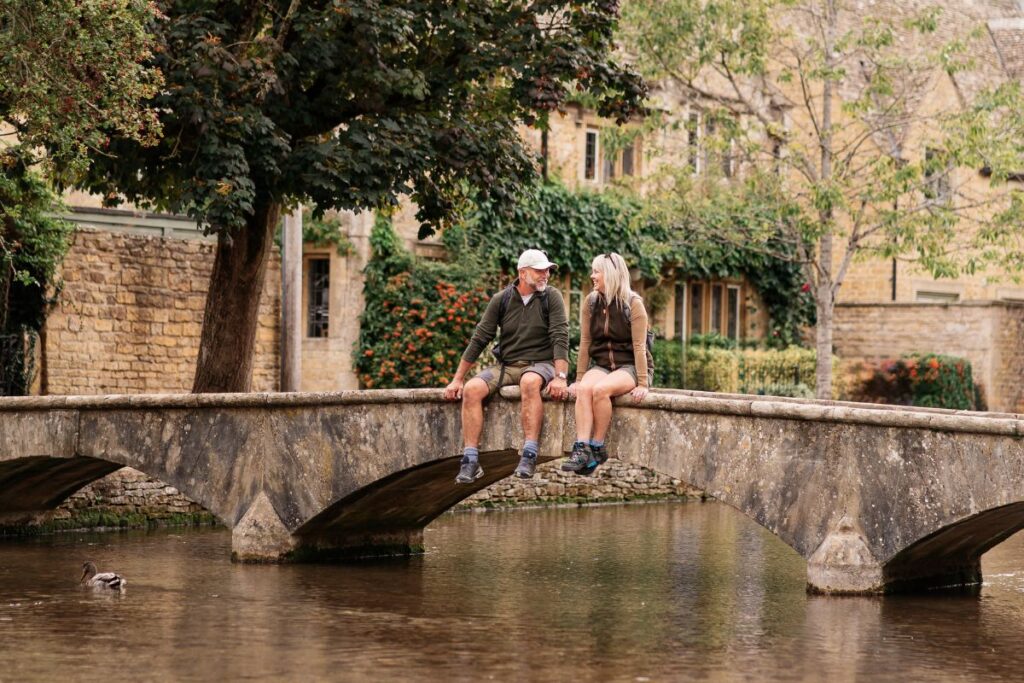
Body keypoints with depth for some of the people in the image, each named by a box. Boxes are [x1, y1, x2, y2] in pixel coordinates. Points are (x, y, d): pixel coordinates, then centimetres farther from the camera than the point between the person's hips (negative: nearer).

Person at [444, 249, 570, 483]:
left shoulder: (551, 297, -2)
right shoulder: (501, 299, 3)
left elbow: (560, 338, -11)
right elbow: (479, 339, 4)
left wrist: (560, 377, -26)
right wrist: (457, 379, 1)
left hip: (539, 364, -3)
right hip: (506, 365, 3)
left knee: (530, 382, -39)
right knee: (472, 389, -24)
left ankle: (529, 456, -39)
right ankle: (470, 461, -24)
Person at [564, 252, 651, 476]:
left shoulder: (633, 304, -8)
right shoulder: (590, 303, 6)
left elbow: (639, 346, -11)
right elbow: (585, 343, 6)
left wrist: (642, 383, -16)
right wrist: (579, 379, 2)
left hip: (629, 367, -4)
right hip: (601, 364, 4)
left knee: (600, 389, -34)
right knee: (584, 388, -30)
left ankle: (598, 448, -23)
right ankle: (582, 449, -39)